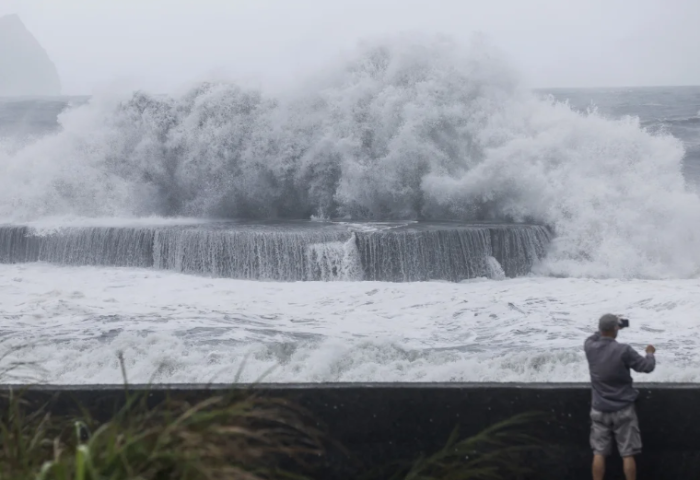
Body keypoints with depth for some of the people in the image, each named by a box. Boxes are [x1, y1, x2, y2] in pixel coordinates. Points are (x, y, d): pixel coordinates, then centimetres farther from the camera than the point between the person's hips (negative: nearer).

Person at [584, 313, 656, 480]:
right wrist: (650, 353, 14)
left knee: (599, 453, 6)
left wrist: (605, 328, 30)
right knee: (628, 454, 3)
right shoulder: (624, 351, -17)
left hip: (600, 410, 3)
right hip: (623, 410, -3)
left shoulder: (590, 348, -6)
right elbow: (647, 367, -6)